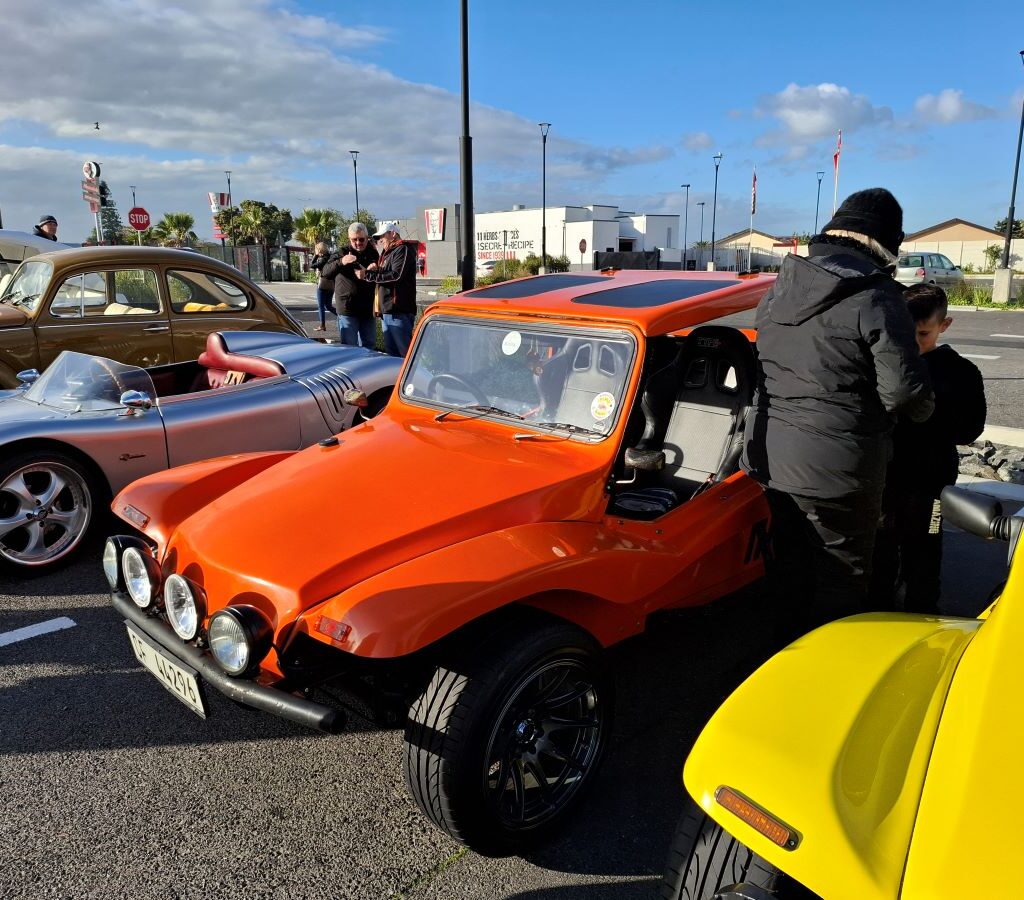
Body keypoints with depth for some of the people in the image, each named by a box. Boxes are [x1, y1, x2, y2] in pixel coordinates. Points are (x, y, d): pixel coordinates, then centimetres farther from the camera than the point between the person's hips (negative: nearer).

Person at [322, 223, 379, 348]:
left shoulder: (373, 253, 9)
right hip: (347, 310, -4)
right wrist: (340, 262, -35)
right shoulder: (342, 253, -3)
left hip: (368, 309, 4)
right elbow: (325, 272, -15)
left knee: (368, 346, 12)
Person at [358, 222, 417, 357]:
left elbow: (396, 275, -19)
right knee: (391, 352, 12)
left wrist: (368, 274, -15)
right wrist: (374, 270, 1)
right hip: (386, 310, 10)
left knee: (405, 352, -10)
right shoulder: (387, 253, 25)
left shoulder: (403, 250, -6)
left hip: (398, 310, -10)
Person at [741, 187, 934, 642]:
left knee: (787, 566, 21)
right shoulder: (877, 299, -15)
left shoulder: (780, 288, 5)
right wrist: (923, 409, 5)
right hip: (836, 466, -6)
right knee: (841, 575, 10)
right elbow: (903, 387, -16)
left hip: (770, 454, 7)